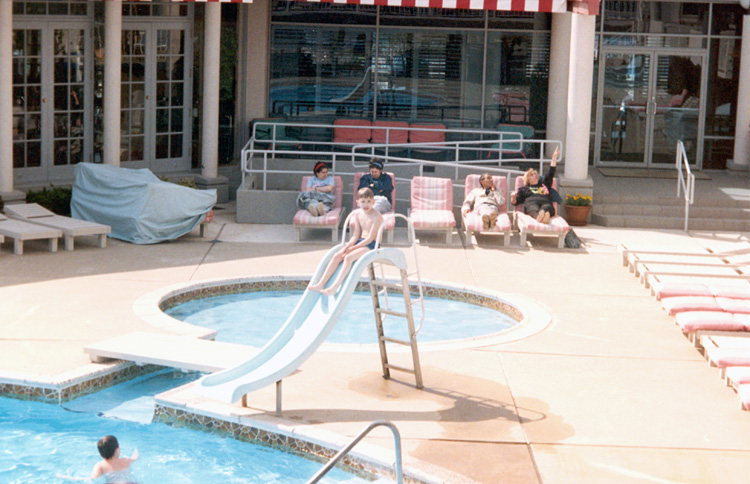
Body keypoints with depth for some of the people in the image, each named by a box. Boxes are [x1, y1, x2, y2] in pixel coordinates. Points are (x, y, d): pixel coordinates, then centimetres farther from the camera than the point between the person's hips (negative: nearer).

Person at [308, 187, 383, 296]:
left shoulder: (377, 216, -14)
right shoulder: (357, 214, 9)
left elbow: (370, 238, -18)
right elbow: (355, 236, 9)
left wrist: (352, 248, -20)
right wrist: (347, 246, -11)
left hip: (371, 245, -7)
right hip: (359, 242, 7)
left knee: (349, 257, -28)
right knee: (337, 255, -12)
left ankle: (334, 287, -32)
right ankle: (321, 283, -14)